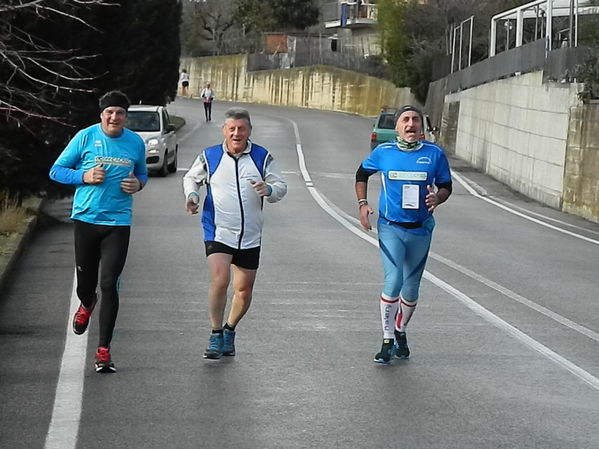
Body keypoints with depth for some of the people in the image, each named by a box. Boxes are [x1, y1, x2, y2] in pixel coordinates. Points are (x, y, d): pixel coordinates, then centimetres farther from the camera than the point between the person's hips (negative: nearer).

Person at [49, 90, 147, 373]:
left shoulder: (136, 143, 4)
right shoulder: (85, 137, -3)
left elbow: (142, 174, 21)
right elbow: (56, 171, 2)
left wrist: (138, 184, -3)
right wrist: (85, 176, -14)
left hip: (118, 222, 0)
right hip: (85, 218, 0)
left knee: (109, 285, -9)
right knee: (85, 283, 10)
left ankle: (104, 350, -2)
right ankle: (87, 305, 49)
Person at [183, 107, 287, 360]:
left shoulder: (262, 157, 3)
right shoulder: (209, 157, 1)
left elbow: (281, 186, 5)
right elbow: (191, 178, 17)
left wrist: (269, 190, -18)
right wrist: (192, 194, -4)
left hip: (250, 236, 2)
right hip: (218, 232, -2)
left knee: (244, 290, 8)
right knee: (220, 281, -20)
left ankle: (229, 330, 33)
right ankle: (216, 335, -4)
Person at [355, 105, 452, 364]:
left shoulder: (434, 154, -2)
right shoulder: (383, 152, -1)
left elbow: (446, 186, 7)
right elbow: (362, 174, 15)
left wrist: (437, 198, -15)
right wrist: (362, 204, 3)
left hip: (421, 230, 2)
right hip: (390, 228, -2)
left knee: (411, 289, 10)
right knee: (393, 282, -15)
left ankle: (400, 332, 35)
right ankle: (387, 341, -4)